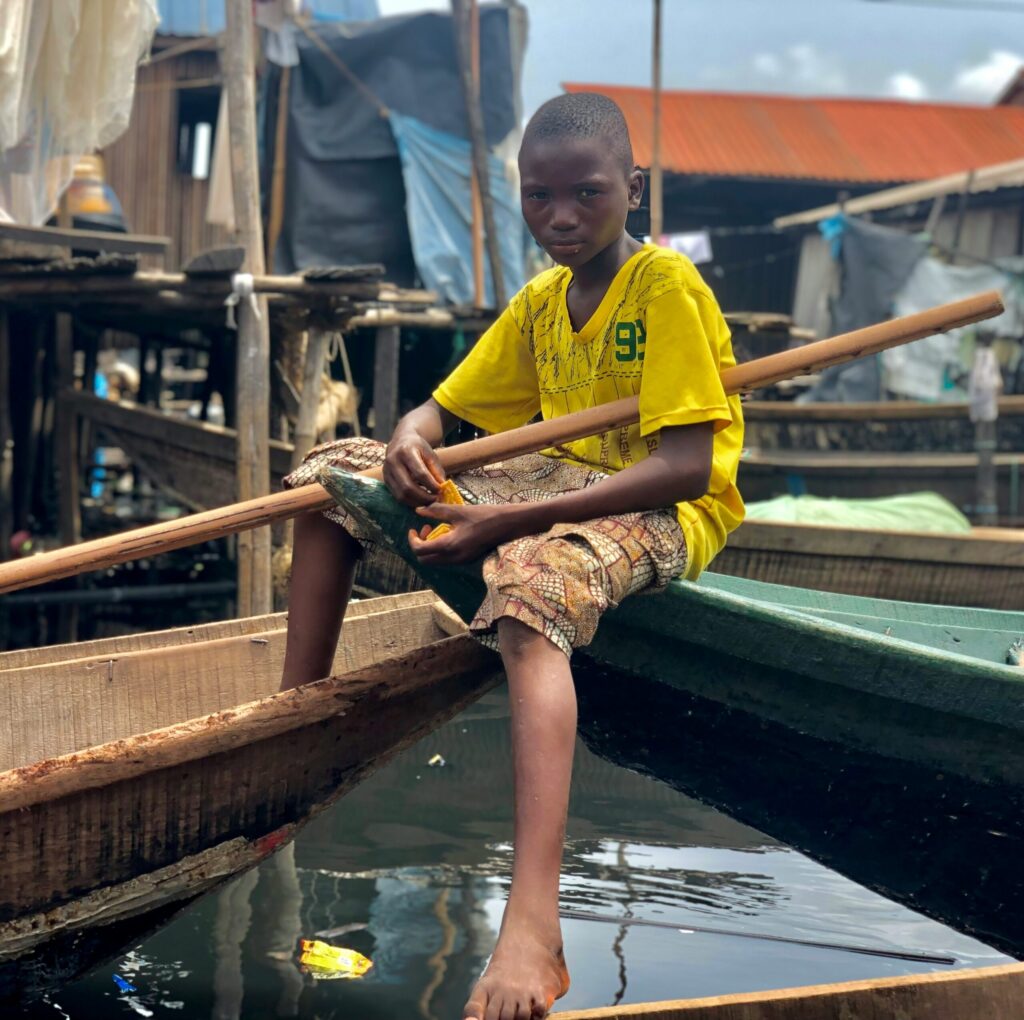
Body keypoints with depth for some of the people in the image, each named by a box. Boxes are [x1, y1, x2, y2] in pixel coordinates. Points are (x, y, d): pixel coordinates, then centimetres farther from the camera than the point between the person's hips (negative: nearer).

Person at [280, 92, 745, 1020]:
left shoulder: (667, 286, -12)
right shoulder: (540, 302, 12)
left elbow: (688, 466, -22)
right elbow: (441, 411, 15)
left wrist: (510, 522, -29)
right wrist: (408, 443, -13)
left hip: (664, 509, -8)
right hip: (559, 482, 8)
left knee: (531, 581, -43)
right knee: (332, 476, 3)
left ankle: (533, 921, -59)